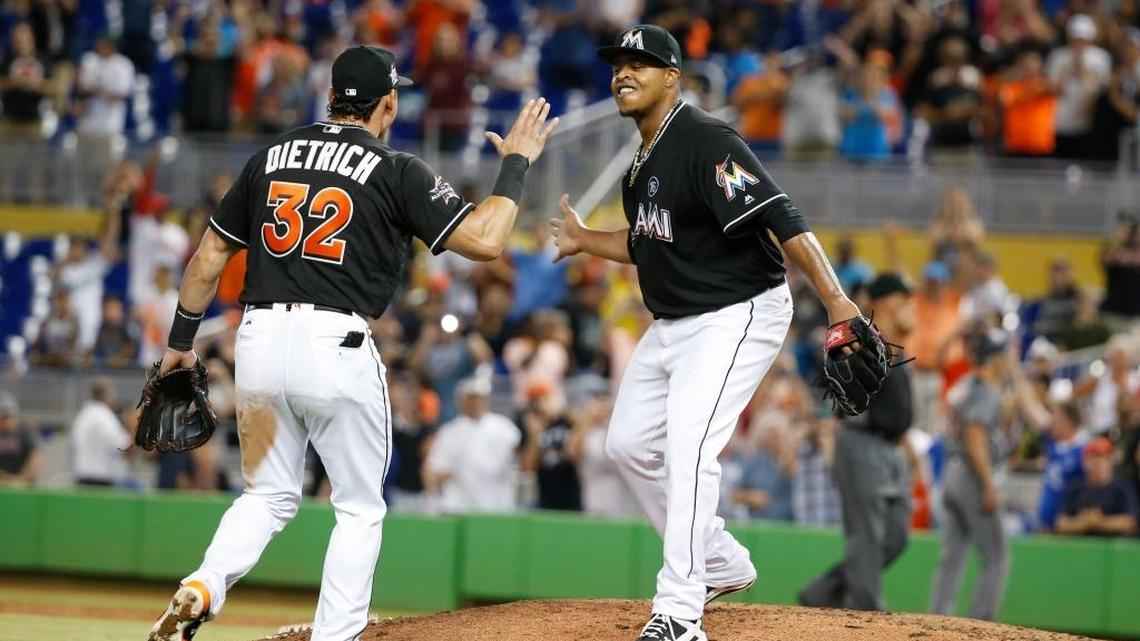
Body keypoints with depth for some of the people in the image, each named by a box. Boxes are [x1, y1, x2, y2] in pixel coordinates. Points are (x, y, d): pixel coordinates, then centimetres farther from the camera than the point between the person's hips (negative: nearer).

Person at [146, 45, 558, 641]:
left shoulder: (272, 156, 14)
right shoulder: (397, 171, -1)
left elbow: (209, 255, 17)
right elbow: (484, 239, -7)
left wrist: (181, 341, 27)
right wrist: (516, 165, 7)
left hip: (259, 340, 4)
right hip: (336, 347, -4)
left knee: (269, 497, 18)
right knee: (360, 508, 12)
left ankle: (203, 586, -9)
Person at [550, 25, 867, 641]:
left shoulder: (707, 144, -21)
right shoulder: (641, 162, 9)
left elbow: (780, 218, -30)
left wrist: (834, 298, -38)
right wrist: (585, 241, 25)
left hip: (737, 315, -10)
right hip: (671, 326, 10)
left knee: (687, 446, -22)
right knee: (629, 443, 14)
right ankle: (722, 565, 30)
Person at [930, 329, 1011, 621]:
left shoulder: (962, 387, 14)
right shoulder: (985, 391, -13)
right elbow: (975, 440, -21)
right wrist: (990, 487, -22)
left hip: (953, 474, 9)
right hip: (975, 477, -9)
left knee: (952, 558, 8)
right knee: (995, 561, -4)